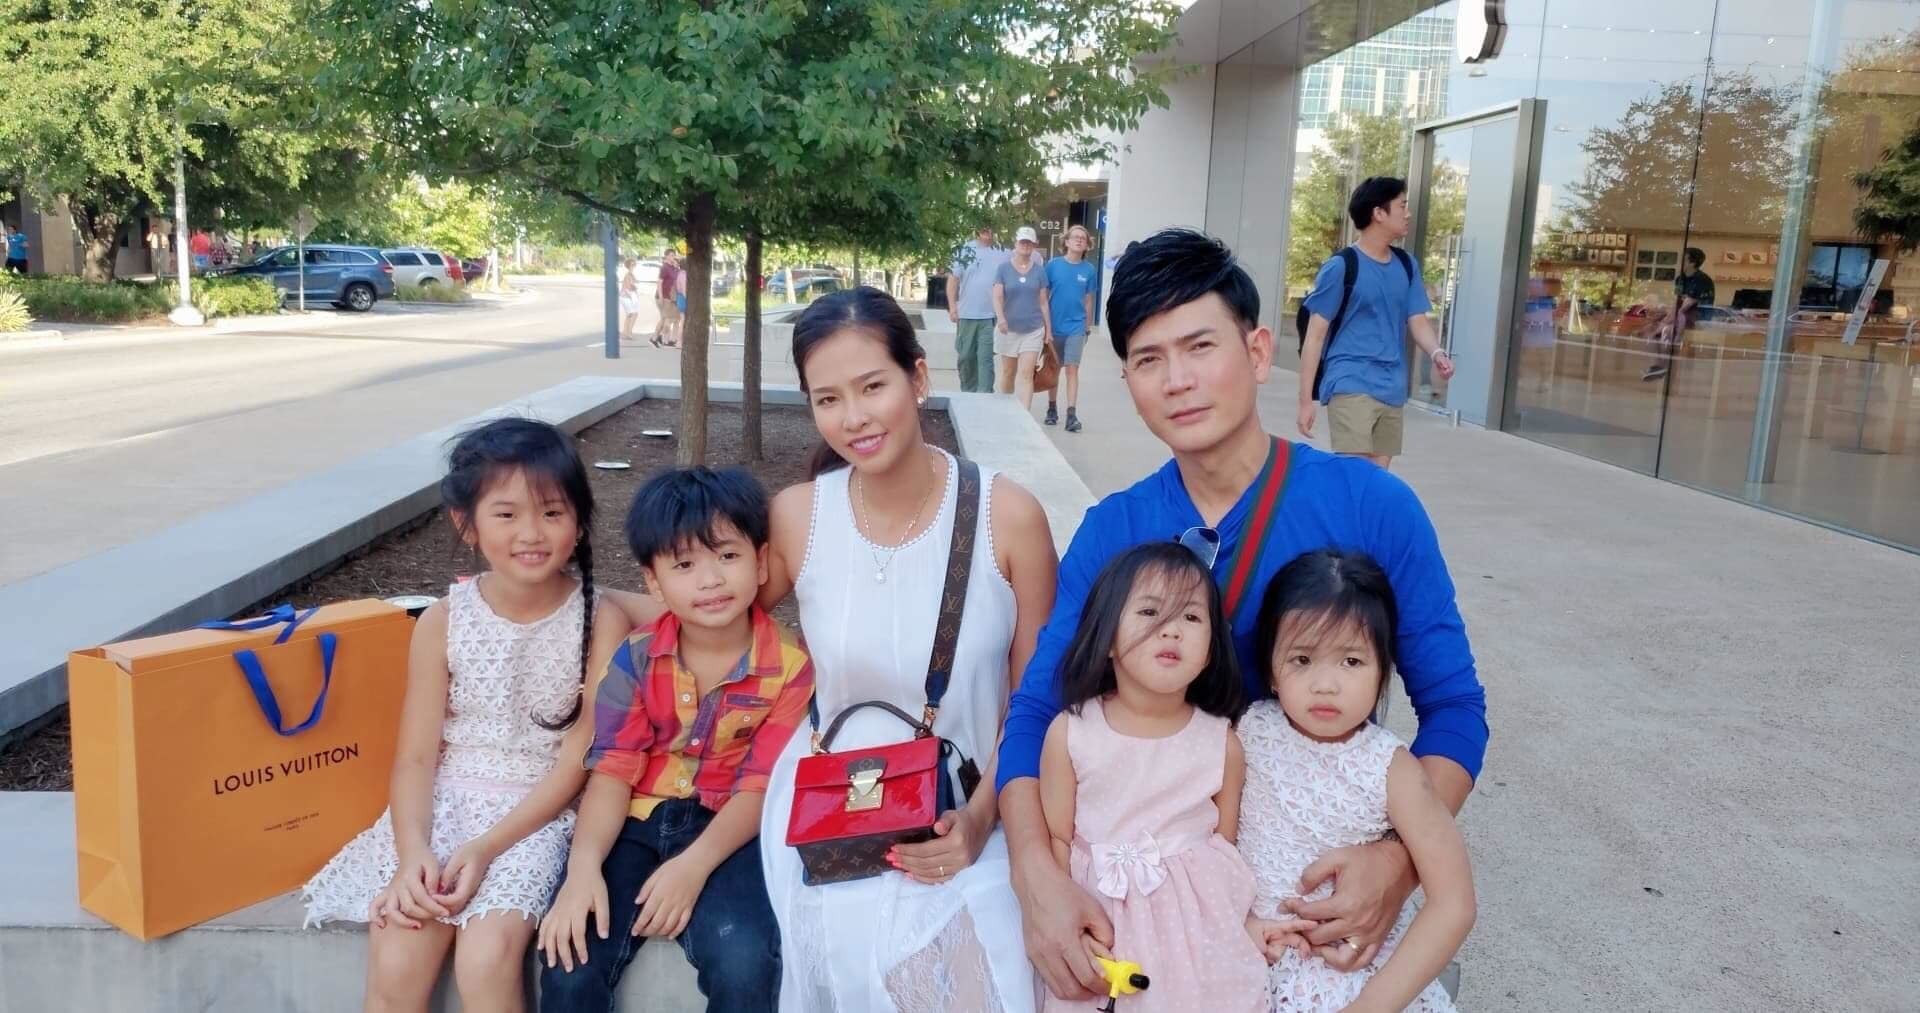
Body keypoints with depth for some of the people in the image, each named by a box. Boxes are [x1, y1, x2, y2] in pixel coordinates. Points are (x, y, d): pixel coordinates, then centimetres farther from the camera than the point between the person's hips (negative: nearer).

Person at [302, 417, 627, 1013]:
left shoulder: (599, 622, -8)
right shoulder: (442, 622, -2)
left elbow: (578, 761, -9)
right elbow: (416, 757, -3)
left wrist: (486, 849, -17)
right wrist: (412, 852, -20)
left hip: (537, 815, -2)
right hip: (444, 803, 2)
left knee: (486, 959, -24)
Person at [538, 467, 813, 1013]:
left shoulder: (790, 666, -9)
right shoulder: (635, 659, -2)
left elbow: (761, 787, -11)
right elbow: (612, 770, -7)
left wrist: (694, 865, -25)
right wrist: (584, 866, -24)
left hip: (728, 832, -2)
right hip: (637, 822, 2)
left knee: (743, 963, -29)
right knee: (569, 964, -20)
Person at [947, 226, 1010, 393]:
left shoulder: (1003, 253, 3)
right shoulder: (964, 251, 1)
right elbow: (953, 279, 1)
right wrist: (952, 307, -6)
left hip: (991, 316, -1)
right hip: (966, 315, 1)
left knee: (986, 358, -5)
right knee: (966, 357, 10)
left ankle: (985, 395, -6)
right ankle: (968, 393, 24)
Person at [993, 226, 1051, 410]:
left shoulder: (1039, 270, 5)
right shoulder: (1004, 268, 0)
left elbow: (1043, 301, 9)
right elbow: (997, 297, -8)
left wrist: (1049, 329, 8)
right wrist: (1000, 318, -28)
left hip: (1033, 330, 0)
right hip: (1008, 329, 0)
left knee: (1026, 375, -9)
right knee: (1008, 373, 13)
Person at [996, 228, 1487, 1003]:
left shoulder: (1374, 507, -11)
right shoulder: (1109, 532, -6)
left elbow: (1453, 704, -5)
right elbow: (1035, 711, -7)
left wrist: (1400, 857, -22)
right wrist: (1037, 873, -25)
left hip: (1328, 869, 0)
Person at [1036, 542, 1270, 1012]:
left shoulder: (1222, 742, -3)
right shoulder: (1070, 732, -6)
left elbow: (1225, 846, 5)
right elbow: (1055, 837, -3)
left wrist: (1247, 922, 0)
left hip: (1200, 918, 1)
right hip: (1103, 917, -1)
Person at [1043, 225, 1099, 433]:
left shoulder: (1089, 270, 0)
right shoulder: (1053, 265, -3)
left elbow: (1088, 301, 7)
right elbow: (1044, 296, 1)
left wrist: (1086, 326, 9)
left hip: (1076, 328, 0)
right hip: (1054, 326, 0)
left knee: (1072, 369, -5)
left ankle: (1071, 414, -7)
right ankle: (1052, 409, 25)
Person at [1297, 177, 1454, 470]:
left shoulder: (1407, 265, 11)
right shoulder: (1341, 266, -7)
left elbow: (1418, 321, 11)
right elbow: (1315, 334, -6)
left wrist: (1436, 352, -13)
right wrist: (1306, 399, -9)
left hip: (1393, 391, 7)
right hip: (1351, 387, -6)